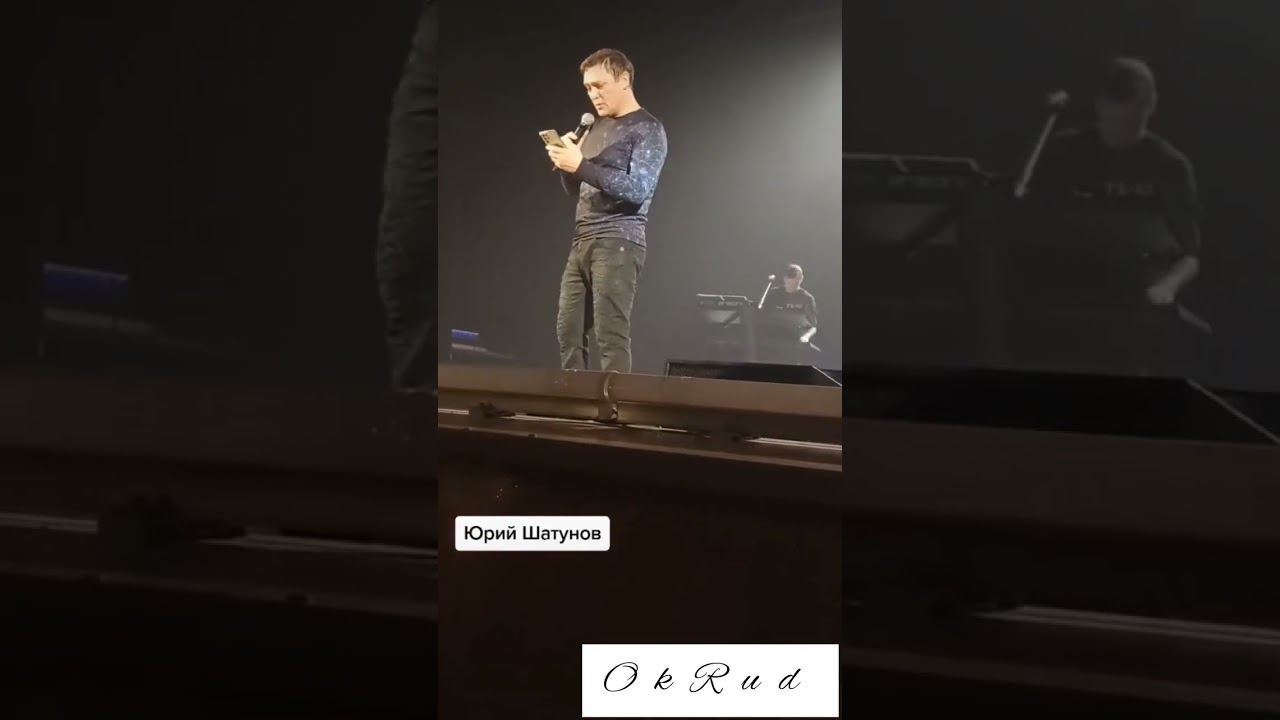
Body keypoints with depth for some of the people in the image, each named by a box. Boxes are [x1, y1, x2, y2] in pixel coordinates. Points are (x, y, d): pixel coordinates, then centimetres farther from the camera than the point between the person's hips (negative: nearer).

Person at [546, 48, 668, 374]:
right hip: (582, 242, 8)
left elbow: (637, 188, -16)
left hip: (618, 243, -8)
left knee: (611, 336, -13)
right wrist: (566, 164, 2)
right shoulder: (597, 128, 19)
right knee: (569, 332, 2)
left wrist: (580, 165, -19)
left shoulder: (648, 130, -3)